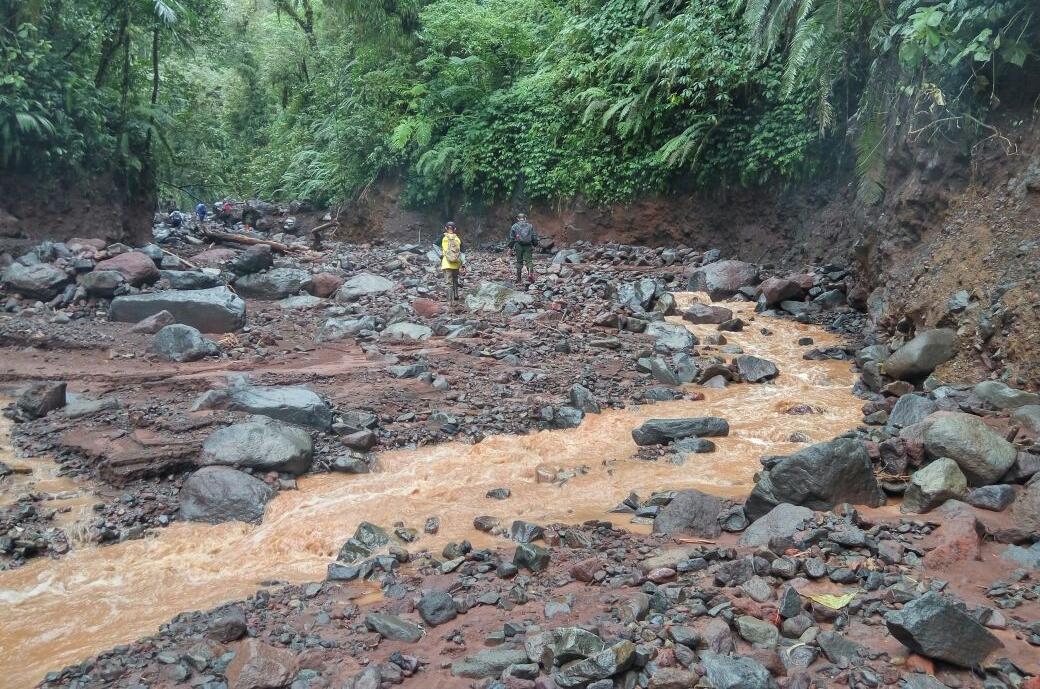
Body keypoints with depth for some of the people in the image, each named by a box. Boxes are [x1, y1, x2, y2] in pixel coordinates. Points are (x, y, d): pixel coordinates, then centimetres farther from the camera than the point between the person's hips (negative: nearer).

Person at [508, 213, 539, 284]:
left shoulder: (514, 226, 5)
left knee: (519, 262, 8)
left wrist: (511, 247, 11)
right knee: (529, 260, 0)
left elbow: (511, 238, 5)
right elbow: (535, 237, 8)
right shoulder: (530, 226, 9)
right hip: (528, 246, 0)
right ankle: (530, 273, -24)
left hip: (518, 246, 0)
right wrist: (534, 245, 17)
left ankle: (518, 279, 11)